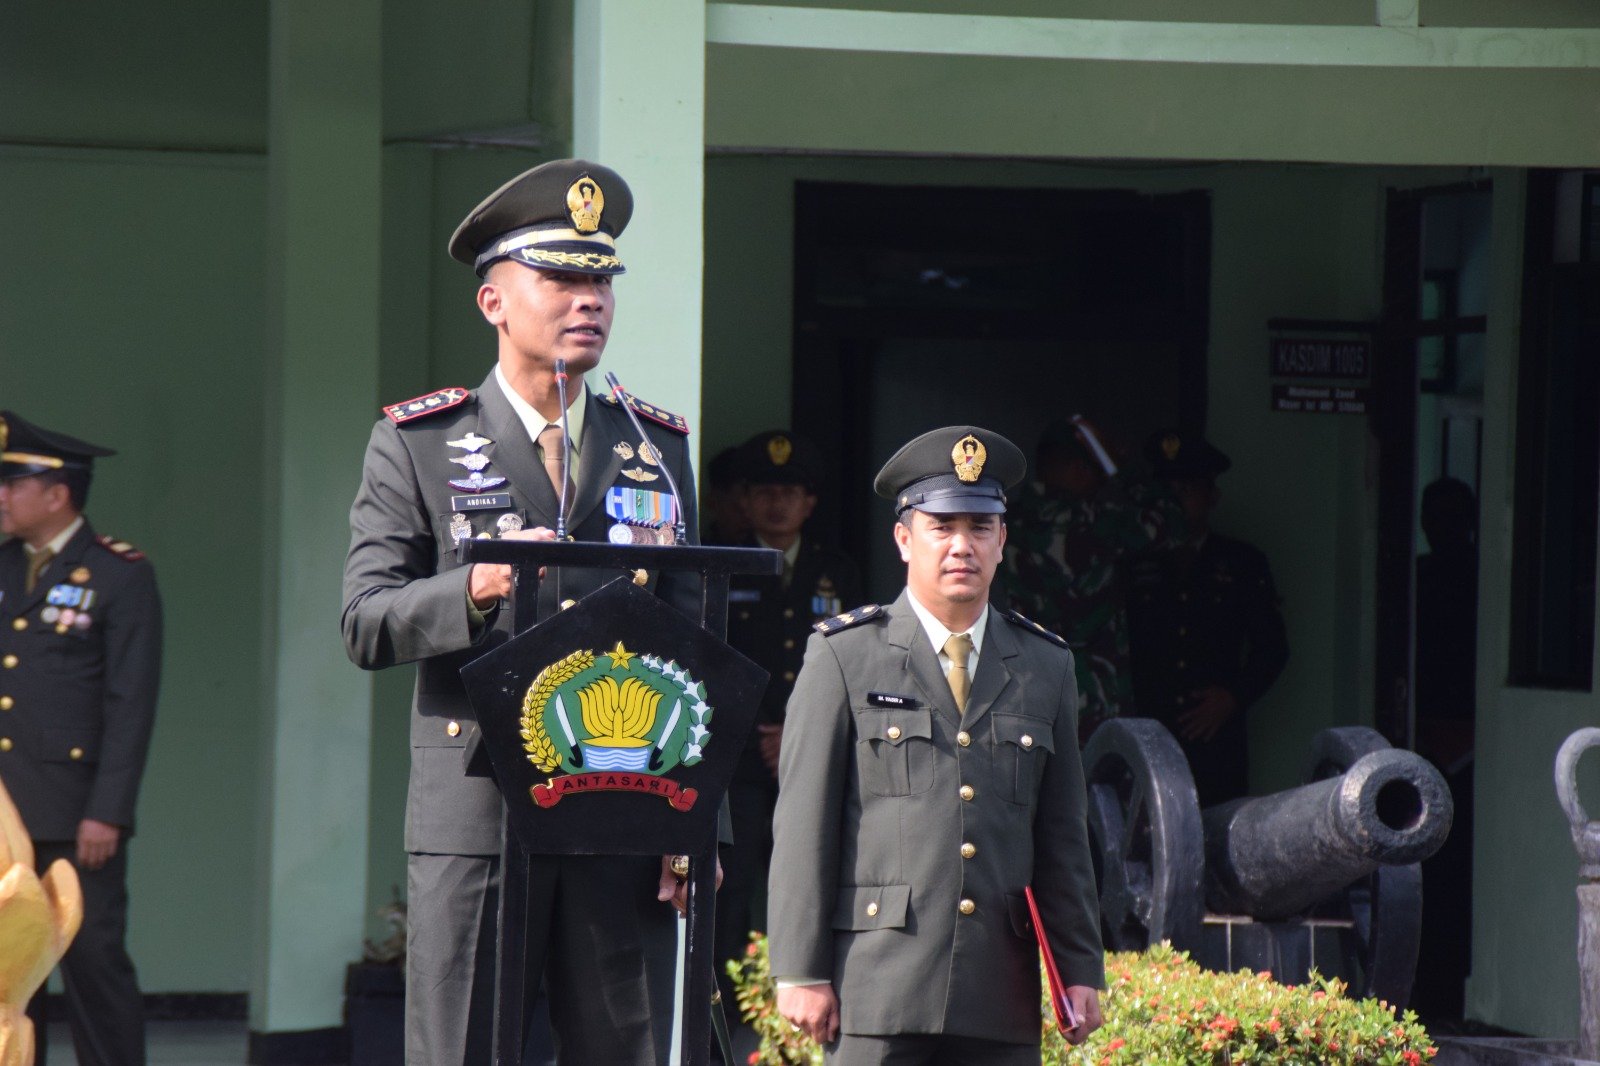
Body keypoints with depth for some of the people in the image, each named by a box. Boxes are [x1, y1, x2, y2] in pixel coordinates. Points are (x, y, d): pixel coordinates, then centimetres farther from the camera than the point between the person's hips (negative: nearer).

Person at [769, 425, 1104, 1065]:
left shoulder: (1045, 667, 15)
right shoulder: (844, 657, 4)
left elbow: (1063, 837, 16)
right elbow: (803, 825, 0)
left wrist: (1080, 969, 11)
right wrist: (800, 970, -5)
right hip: (877, 988, -3)